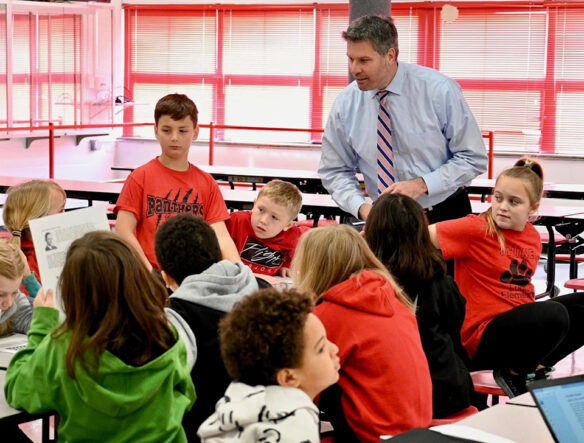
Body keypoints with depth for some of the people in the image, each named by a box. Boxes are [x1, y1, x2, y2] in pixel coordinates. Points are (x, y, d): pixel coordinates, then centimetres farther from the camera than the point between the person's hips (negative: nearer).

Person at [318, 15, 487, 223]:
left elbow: (473, 158, -6)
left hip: (446, 215, -3)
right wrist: (361, 207, -10)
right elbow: (334, 171, 8)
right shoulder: (345, 105, -2)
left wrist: (422, 184, -18)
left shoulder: (439, 91, -10)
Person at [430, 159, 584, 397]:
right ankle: (514, 373, -5)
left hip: (520, 323, 8)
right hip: (483, 337, -8)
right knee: (553, 313, -30)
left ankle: (536, 366, 4)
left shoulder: (533, 237, 7)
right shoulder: (476, 229, -13)